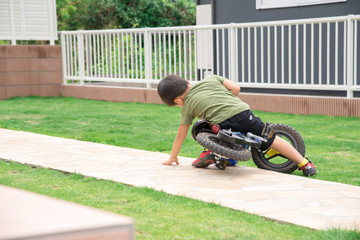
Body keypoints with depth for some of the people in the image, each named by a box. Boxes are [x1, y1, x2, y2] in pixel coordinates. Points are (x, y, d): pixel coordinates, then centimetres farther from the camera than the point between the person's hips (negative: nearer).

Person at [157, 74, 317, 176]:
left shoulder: (187, 107, 17)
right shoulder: (210, 79, 25)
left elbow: (181, 135, 23)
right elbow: (236, 88, 23)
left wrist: (172, 158, 34)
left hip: (223, 124, -3)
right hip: (243, 111, 4)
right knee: (270, 139, 17)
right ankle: (304, 163, 16)